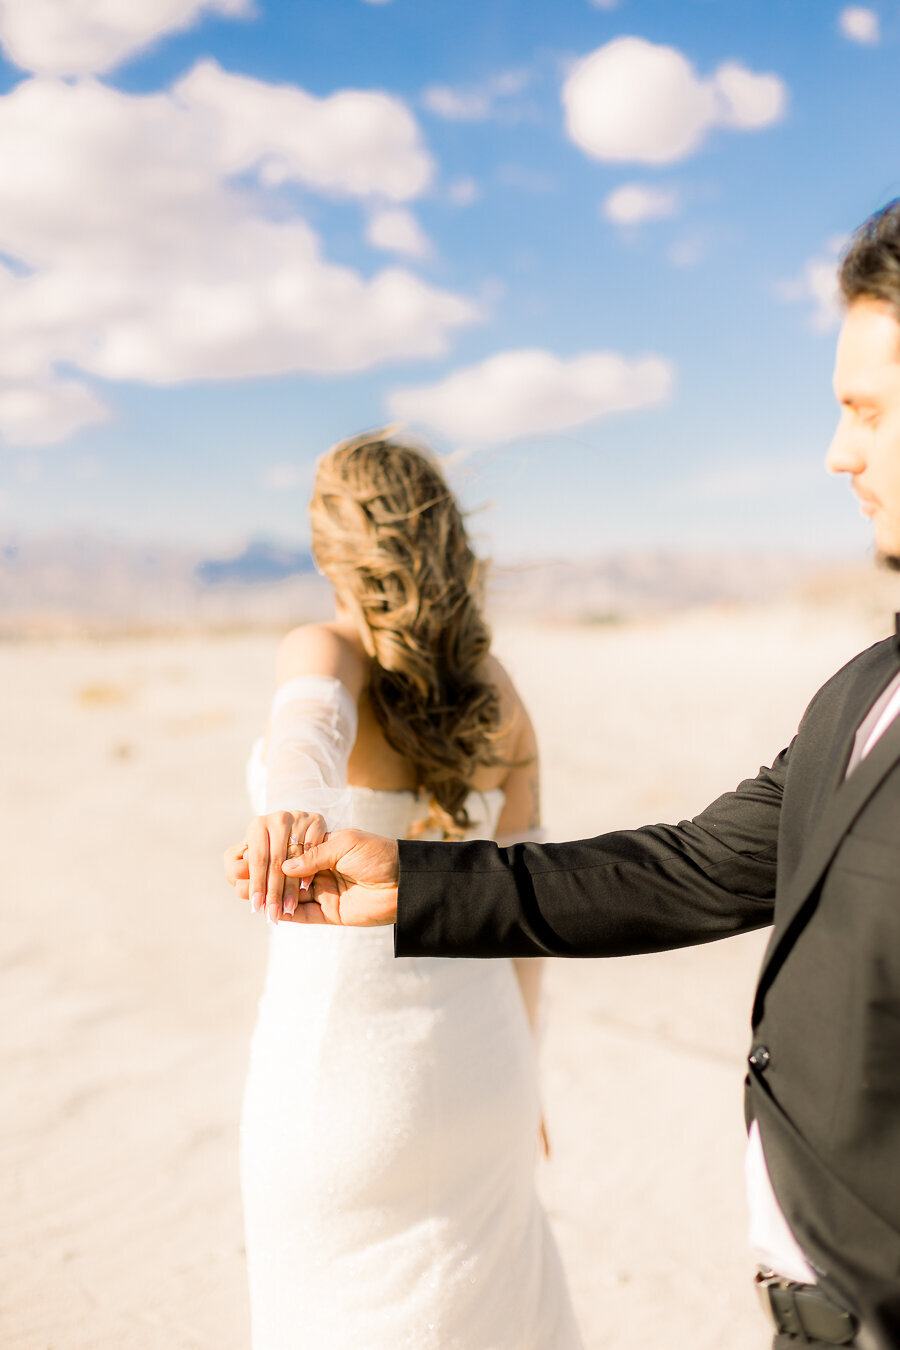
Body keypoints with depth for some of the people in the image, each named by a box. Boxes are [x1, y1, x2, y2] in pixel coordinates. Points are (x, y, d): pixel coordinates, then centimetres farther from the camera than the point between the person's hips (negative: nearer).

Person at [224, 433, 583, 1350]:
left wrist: (287, 818, -59)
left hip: (337, 1063, -5)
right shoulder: (496, 691, 4)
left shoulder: (326, 654, -11)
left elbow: (312, 727, -37)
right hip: (469, 1054, 5)